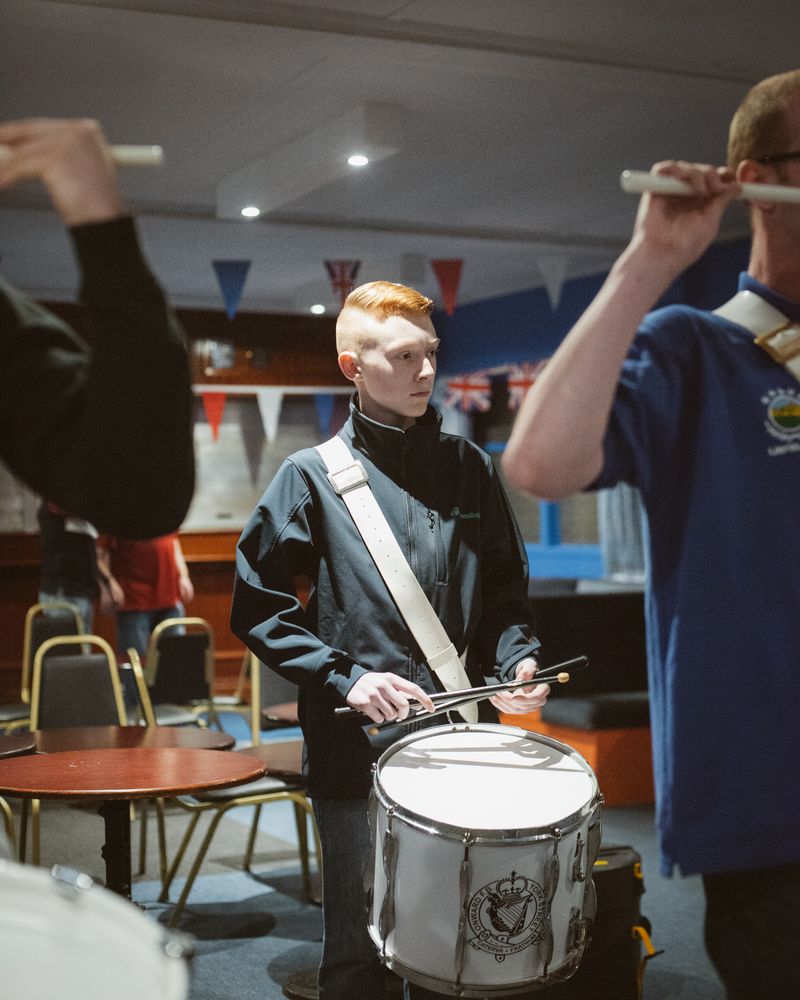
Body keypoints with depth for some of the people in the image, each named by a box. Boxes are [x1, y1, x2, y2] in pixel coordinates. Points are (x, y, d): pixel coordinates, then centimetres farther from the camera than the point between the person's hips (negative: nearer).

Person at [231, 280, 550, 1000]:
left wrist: (517, 658, -4)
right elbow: (256, 606, -1)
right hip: (359, 748, -3)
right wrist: (345, 676, -11)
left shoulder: (469, 467, 9)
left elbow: (505, 589, 15)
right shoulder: (313, 476, -2)